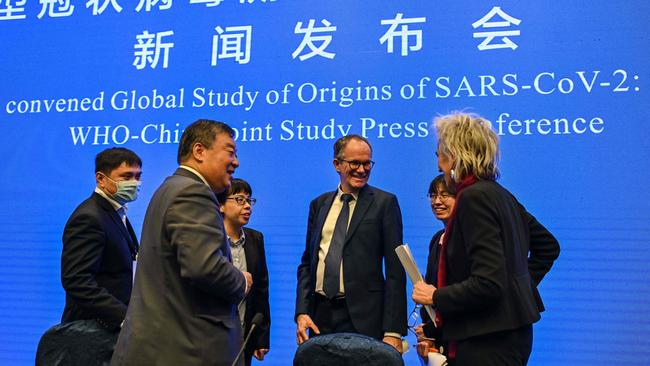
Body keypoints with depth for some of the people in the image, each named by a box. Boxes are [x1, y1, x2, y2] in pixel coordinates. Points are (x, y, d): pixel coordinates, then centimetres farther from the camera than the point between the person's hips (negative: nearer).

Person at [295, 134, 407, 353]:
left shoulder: (385, 202, -1)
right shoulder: (319, 204, 12)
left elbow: (395, 270, -6)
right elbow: (307, 263, 14)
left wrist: (393, 330, -11)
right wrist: (301, 312, 1)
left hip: (363, 318, -4)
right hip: (320, 315, 4)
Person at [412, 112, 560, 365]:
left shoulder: (474, 196, -18)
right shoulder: (500, 194, 9)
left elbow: (487, 283, -25)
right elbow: (548, 246, 22)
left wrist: (435, 296, -12)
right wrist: (523, 285, 17)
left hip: (488, 342, -9)